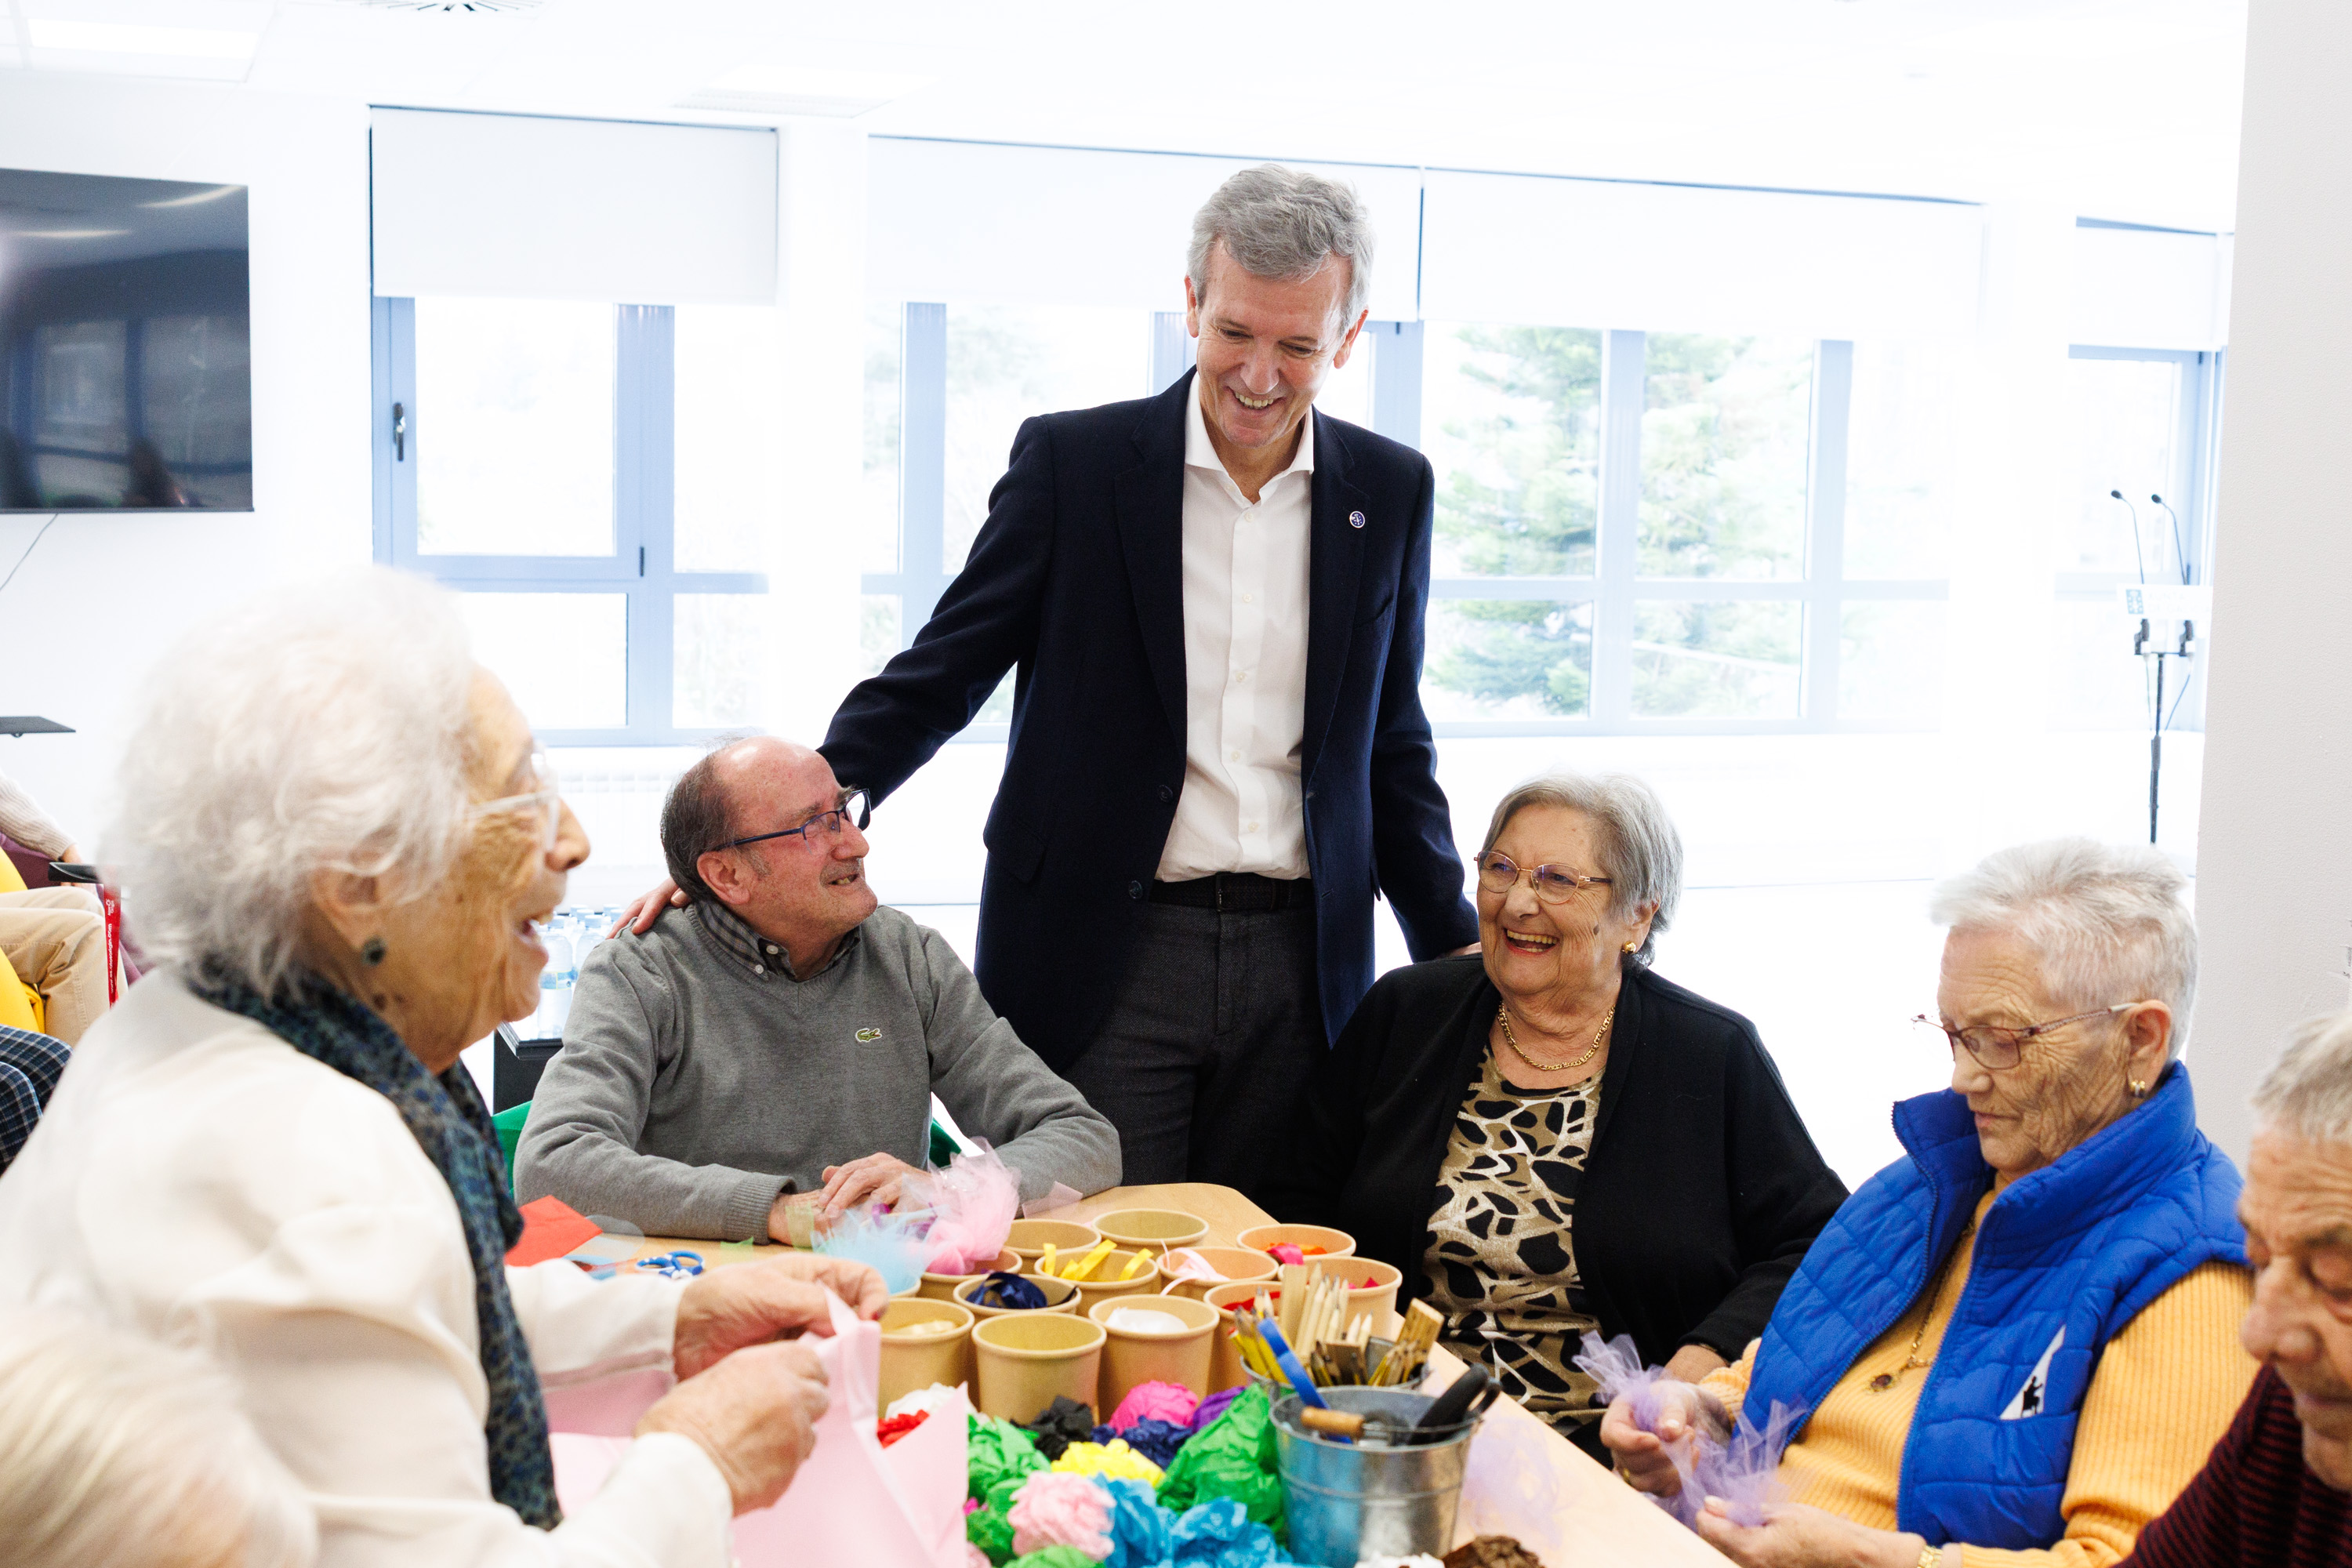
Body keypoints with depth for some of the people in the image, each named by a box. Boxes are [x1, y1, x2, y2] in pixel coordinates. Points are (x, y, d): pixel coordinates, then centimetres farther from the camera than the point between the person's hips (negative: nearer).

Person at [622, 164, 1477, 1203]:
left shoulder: (1392, 491, 7)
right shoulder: (1072, 461, -1)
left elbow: (1393, 746, 14)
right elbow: (933, 679, -1)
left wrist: (1459, 950, 11)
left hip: (1302, 965, 3)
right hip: (1108, 960, -2)